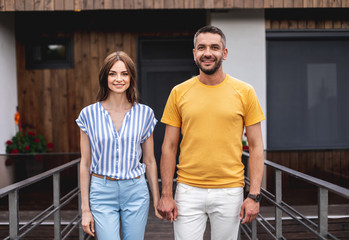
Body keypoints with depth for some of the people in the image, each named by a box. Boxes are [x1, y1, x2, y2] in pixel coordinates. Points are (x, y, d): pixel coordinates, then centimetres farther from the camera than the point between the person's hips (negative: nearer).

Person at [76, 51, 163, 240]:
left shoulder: (144, 113, 1)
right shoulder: (89, 114, -2)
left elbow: (150, 161, 7)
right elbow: (85, 164, 2)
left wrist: (157, 201, 7)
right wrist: (85, 208, 1)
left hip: (136, 192, 1)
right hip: (102, 193, -1)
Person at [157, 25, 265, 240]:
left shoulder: (244, 92, 0)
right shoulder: (179, 93, 2)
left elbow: (256, 147, 1)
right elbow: (169, 147, 5)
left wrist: (254, 195, -6)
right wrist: (166, 195, -1)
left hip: (229, 192, 0)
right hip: (188, 191, 1)